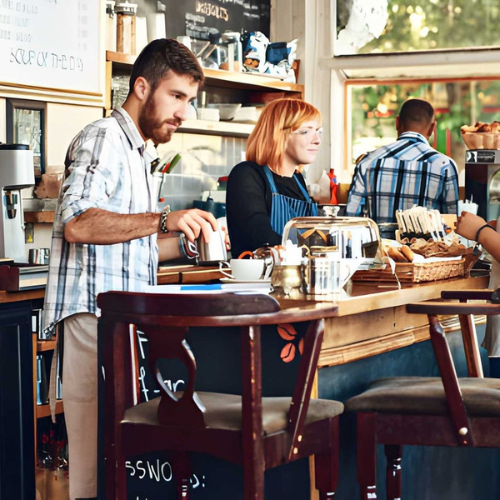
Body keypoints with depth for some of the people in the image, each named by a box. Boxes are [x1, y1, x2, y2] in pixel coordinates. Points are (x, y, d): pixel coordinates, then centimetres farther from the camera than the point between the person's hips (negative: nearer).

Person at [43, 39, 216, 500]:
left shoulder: (136, 151, 26)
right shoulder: (105, 139, -6)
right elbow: (78, 223, -22)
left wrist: (185, 242, 17)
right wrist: (163, 220, -27)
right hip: (96, 314, -10)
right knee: (98, 460, -11)